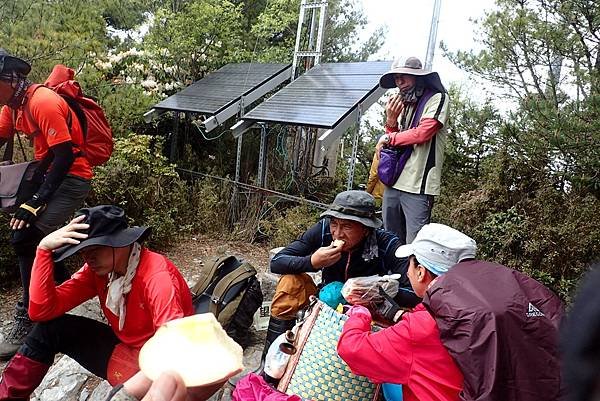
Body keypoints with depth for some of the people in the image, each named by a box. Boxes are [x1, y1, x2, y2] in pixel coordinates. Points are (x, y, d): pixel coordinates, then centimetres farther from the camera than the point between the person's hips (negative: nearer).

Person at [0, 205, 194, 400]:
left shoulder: (157, 276, -29)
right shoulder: (98, 269, -7)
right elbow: (42, 311, -11)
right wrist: (44, 249, -19)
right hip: (125, 350, 7)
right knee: (51, 327, 0)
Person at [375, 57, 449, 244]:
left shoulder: (437, 99, -2)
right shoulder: (402, 104, 18)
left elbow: (422, 134, -15)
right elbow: (393, 143, 16)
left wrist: (389, 138, -2)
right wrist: (391, 121, -2)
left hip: (417, 186, -7)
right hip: (393, 184, 7)